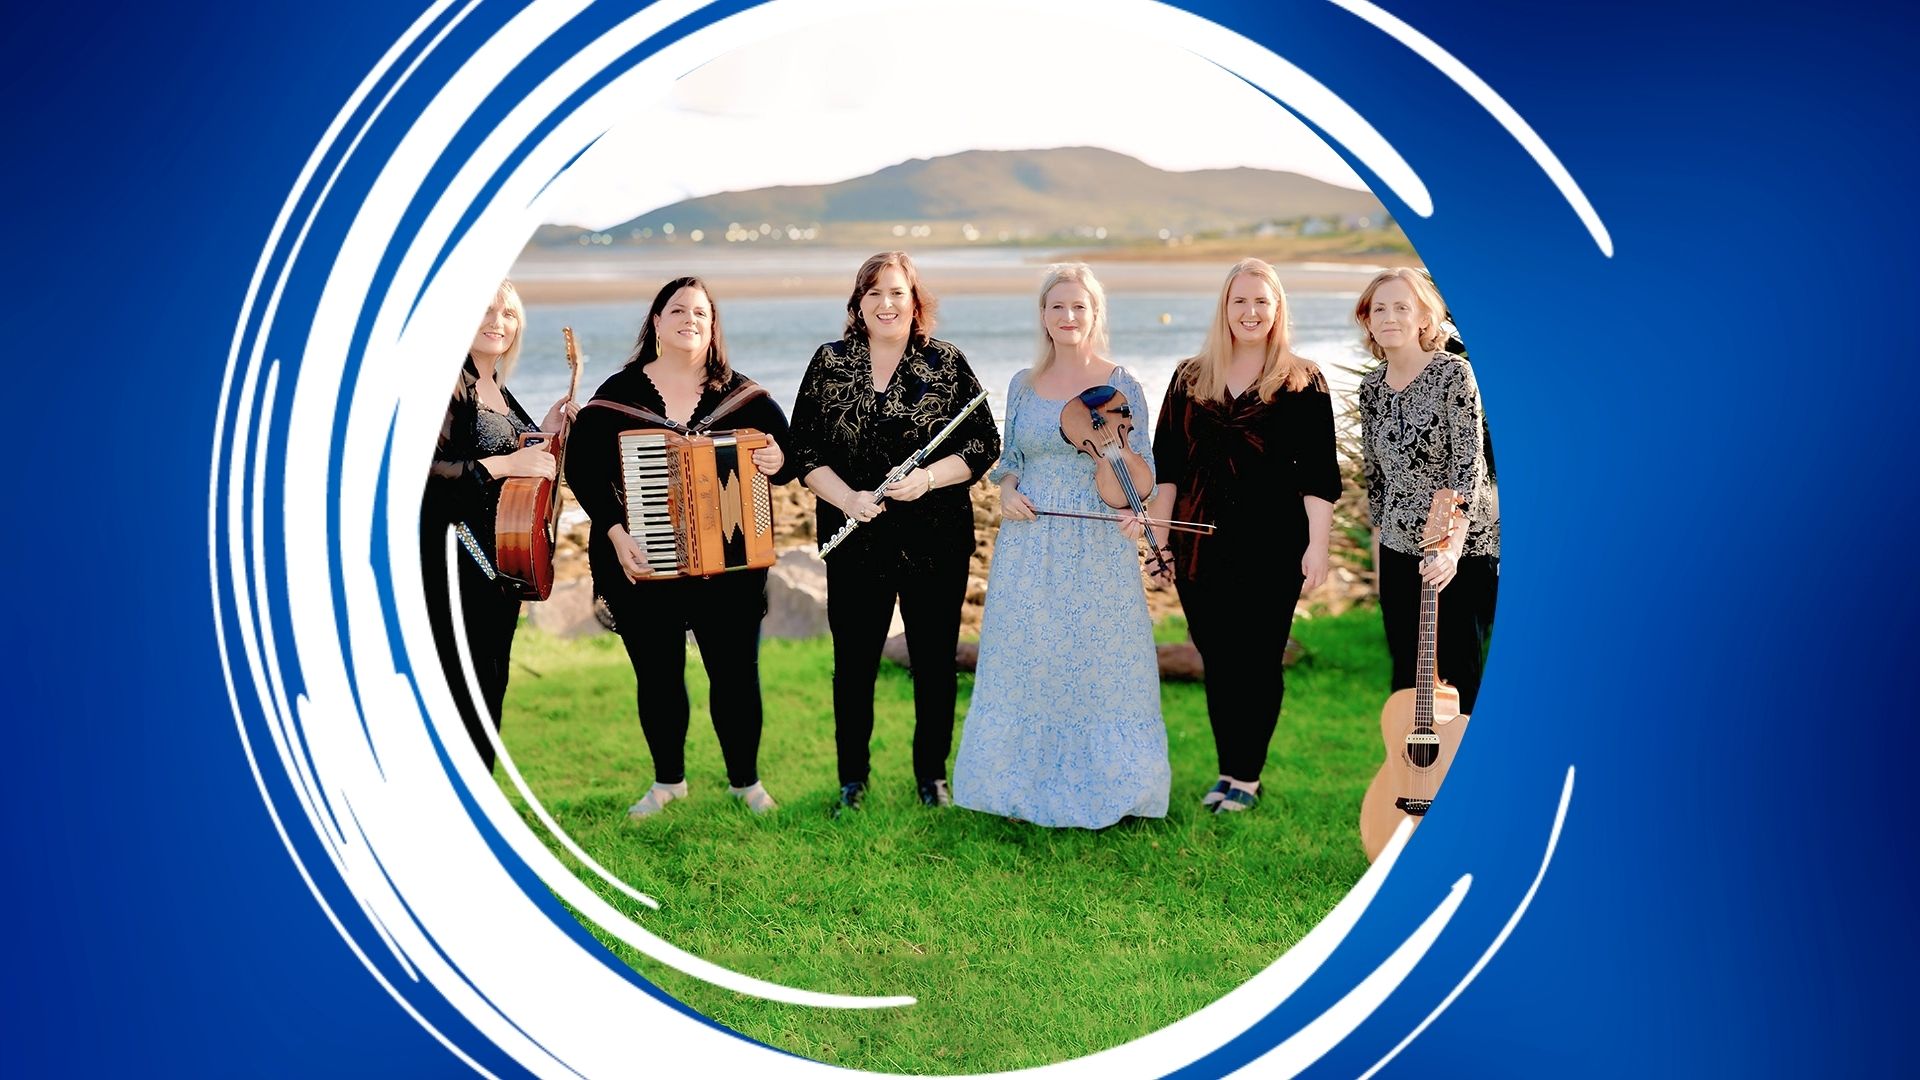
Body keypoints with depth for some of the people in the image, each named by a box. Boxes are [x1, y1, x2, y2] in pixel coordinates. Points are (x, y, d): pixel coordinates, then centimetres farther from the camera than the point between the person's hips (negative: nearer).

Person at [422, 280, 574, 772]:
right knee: (468, 695, -9)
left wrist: (545, 434, 9)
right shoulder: (449, 383, -11)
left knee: (490, 694, 13)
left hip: (502, 563, 9)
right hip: (458, 563, -9)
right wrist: (504, 463, -24)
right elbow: (420, 471, -23)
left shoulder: (499, 393, 15)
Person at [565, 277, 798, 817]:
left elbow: (786, 454, 5)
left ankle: (746, 780, 22)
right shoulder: (618, 393, 0)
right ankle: (668, 780, 27)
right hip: (642, 565, 0)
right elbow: (583, 467, -5)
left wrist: (779, 462, -19)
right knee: (657, 675, 9)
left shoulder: (742, 395, 3)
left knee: (736, 672, 3)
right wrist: (615, 531, -16)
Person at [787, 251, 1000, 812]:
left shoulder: (946, 363, 2)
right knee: (853, 662, 5)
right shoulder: (829, 363, 5)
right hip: (856, 542, 1)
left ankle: (932, 773, 24)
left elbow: (983, 444, -1)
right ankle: (852, 778, 21)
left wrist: (927, 478, -17)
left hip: (937, 540, 0)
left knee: (935, 660, 7)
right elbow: (804, 449, 2)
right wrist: (847, 498, -14)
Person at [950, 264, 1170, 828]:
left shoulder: (1122, 385, -1)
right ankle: (1026, 782, 22)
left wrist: (1114, 453, -20)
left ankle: (1102, 785, 17)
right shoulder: (1023, 385, 9)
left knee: (1099, 662, 1)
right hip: (1029, 545, 3)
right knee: (1024, 660, 6)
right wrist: (1006, 490, -4)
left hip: (1098, 548, -3)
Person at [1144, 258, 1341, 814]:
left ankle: (1248, 777, 13)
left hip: (1272, 545, -3)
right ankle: (1227, 770, 20)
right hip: (1201, 545, 3)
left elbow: (1319, 474, -3)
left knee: (1258, 661, 2)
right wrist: (1160, 538, 7)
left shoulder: (1302, 382, 0)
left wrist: (1317, 545, -9)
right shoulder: (1190, 378, 9)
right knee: (1216, 661, 8)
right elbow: (1166, 464, 10)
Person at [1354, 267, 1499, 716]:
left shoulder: (1453, 372, -11)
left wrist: (1453, 547, -28)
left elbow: (1469, 464, -18)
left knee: (1458, 679, 2)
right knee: (1406, 680, 12)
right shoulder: (1371, 387, 6)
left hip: (1461, 551, -5)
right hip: (1399, 550, 5)